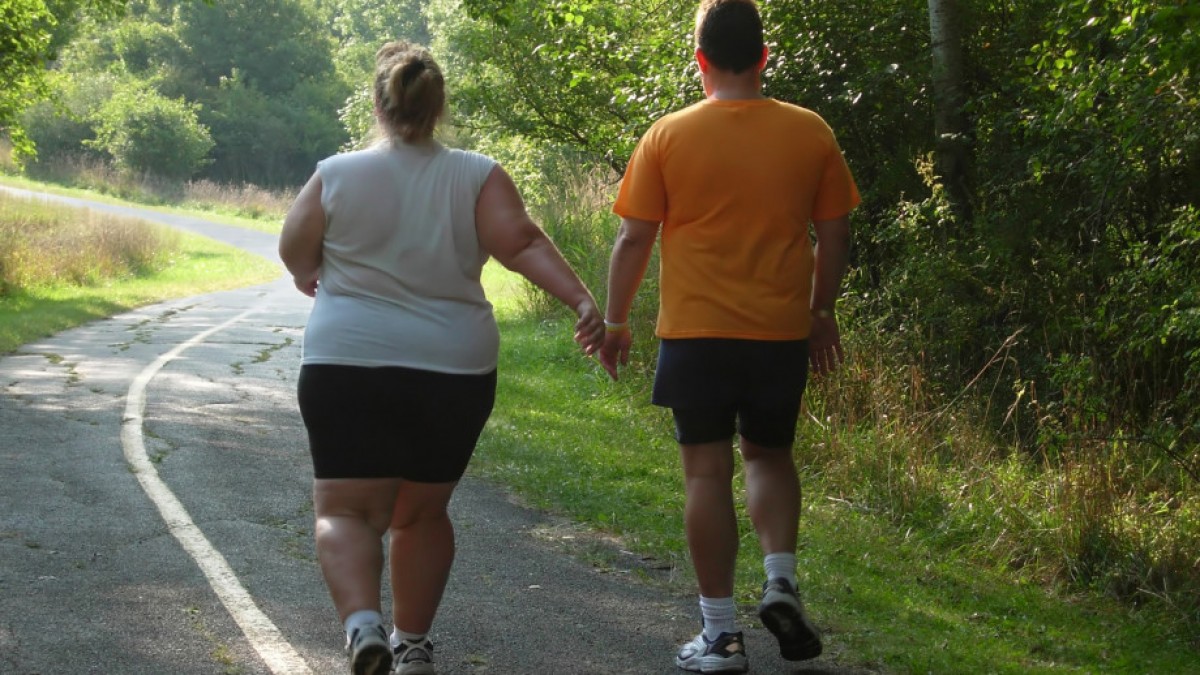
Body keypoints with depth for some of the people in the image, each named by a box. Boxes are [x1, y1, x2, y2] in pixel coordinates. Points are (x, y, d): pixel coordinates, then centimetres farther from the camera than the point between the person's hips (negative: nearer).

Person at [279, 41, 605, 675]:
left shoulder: (336, 175, -2)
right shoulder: (478, 176, -1)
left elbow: (294, 254, 8)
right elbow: (521, 242, -13)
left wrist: (315, 280, 28)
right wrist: (581, 299, -18)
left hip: (346, 367, -2)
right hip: (455, 369, 2)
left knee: (345, 510, 2)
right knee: (422, 513, 18)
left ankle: (363, 624, -21)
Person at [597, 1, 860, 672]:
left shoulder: (668, 136, -5)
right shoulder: (810, 132, 0)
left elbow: (634, 240, -2)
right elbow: (835, 234, 5)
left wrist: (615, 321, 9)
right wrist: (822, 312, 19)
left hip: (695, 333, -2)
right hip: (782, 333, 2)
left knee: (707, 472, 4)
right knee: (770, 455, 22)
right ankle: (782, 580, 3)